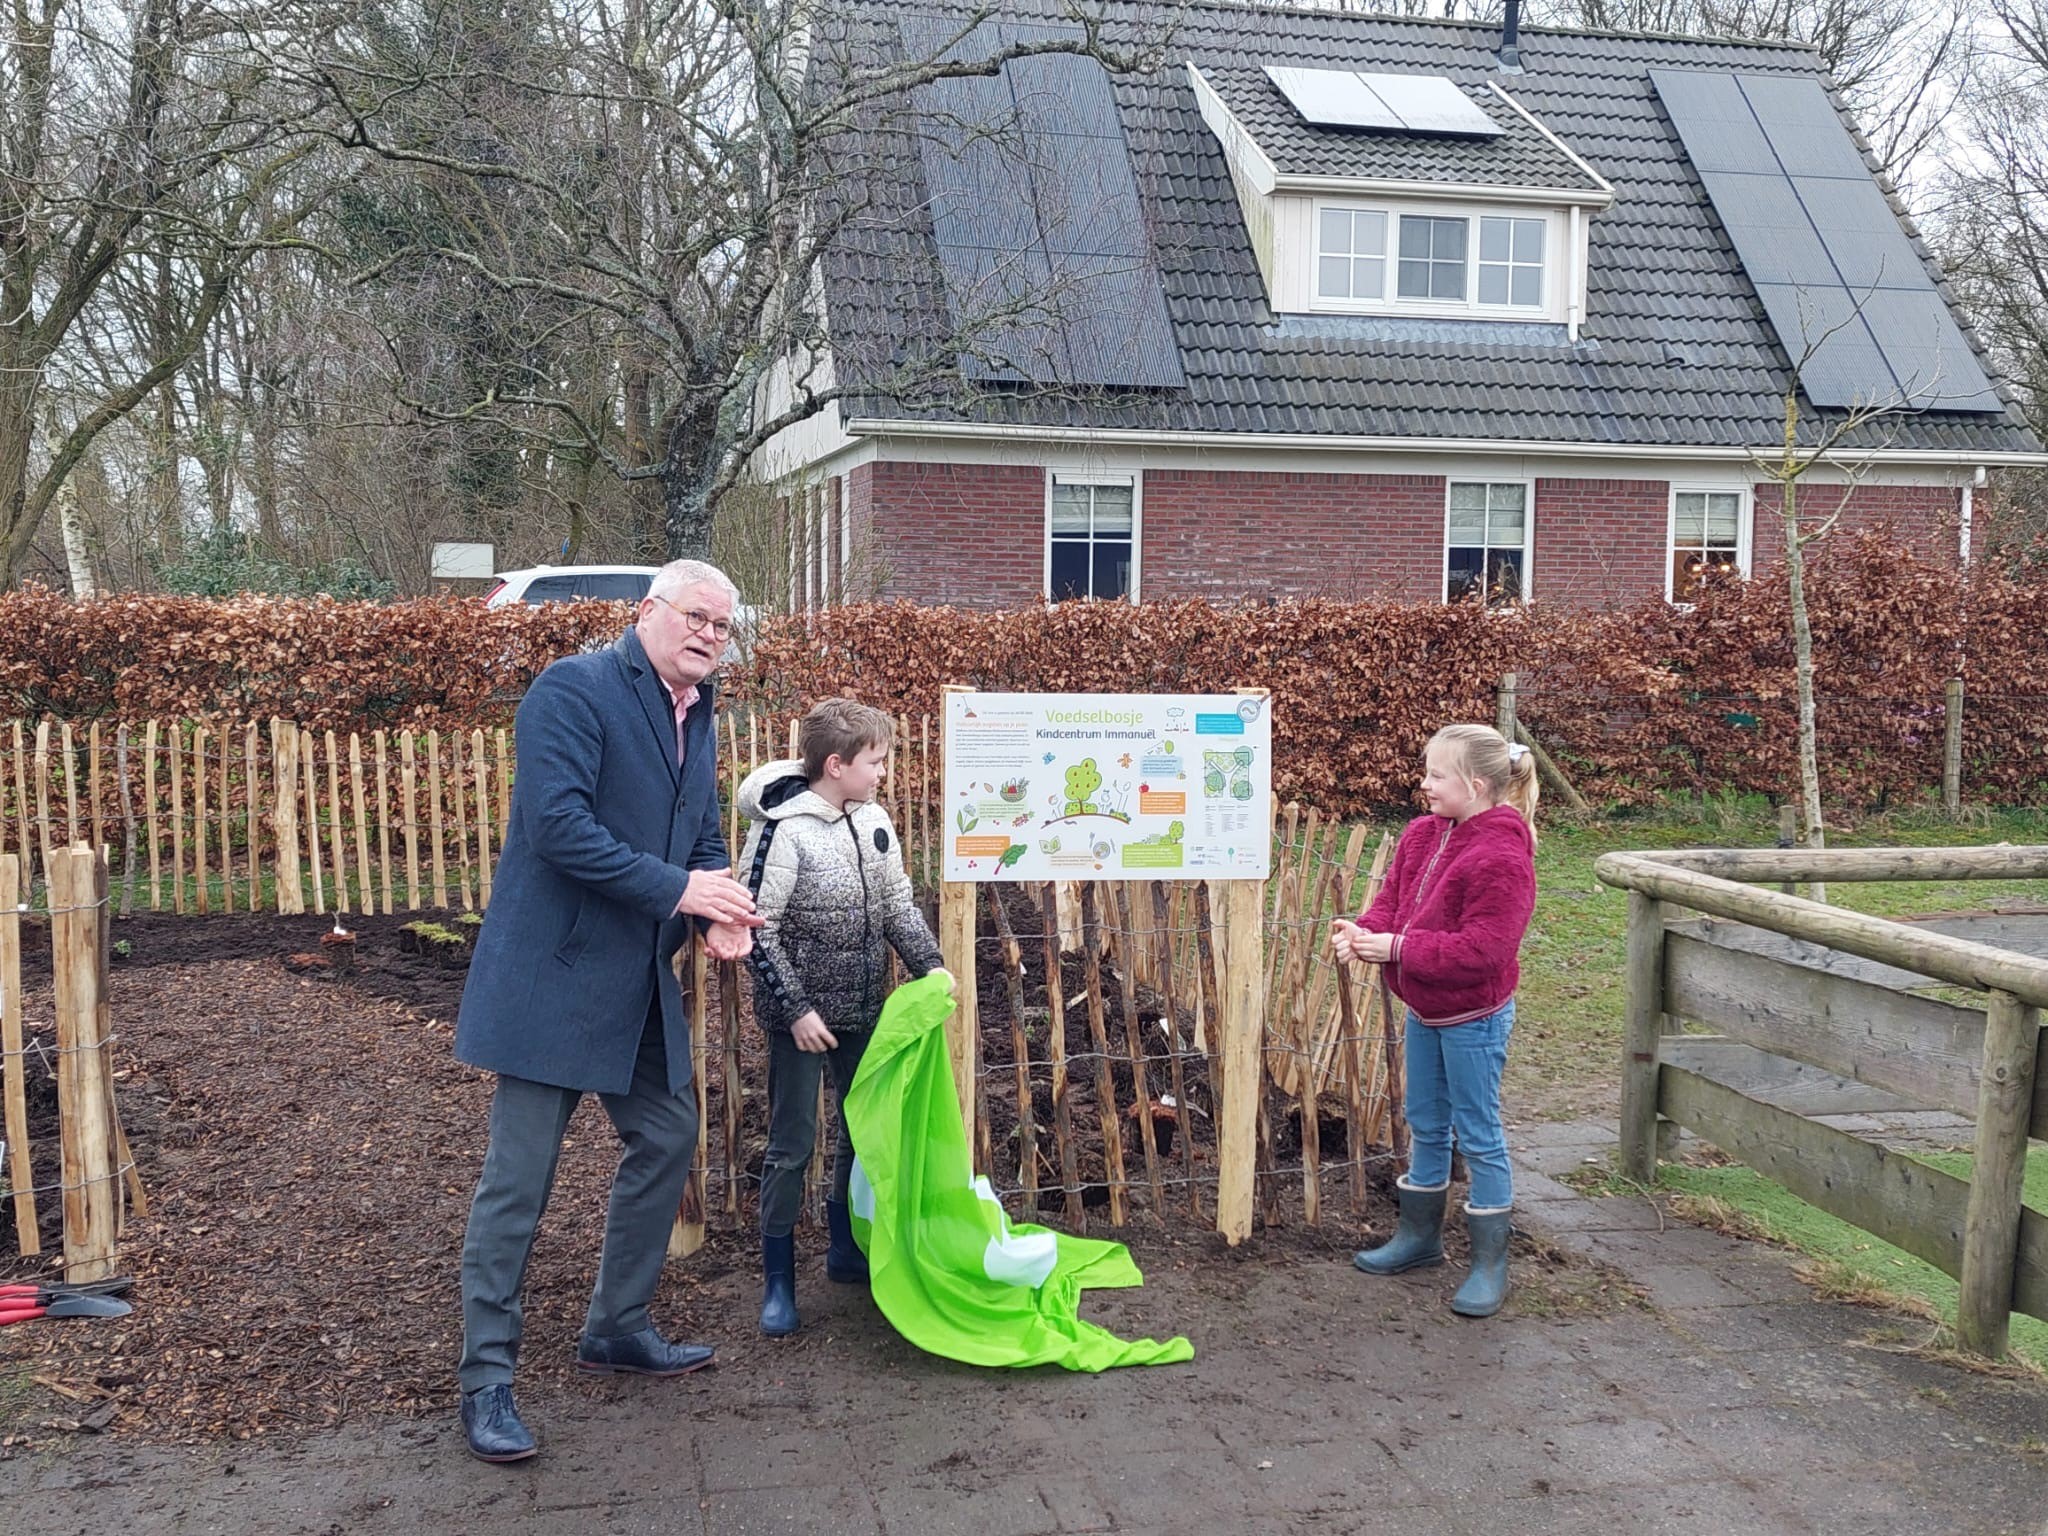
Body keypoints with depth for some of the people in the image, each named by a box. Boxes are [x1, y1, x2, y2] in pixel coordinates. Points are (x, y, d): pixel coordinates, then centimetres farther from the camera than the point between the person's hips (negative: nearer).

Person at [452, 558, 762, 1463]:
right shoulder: (574, 689, -13)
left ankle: (617, 1329, 32)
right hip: (556, 971, -9)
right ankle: (486, 1380, 10)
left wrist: (718, 908, -3)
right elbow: (556, 822, -24)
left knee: (667, 1138, 15)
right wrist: (676, 888, -22)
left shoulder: (697, 718, 13)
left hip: (640, 980, 9)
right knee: (519, 1174, -2)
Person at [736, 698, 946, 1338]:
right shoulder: (783, 831, -18)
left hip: (863, 1012, 7)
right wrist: (796, 1009, -17)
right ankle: (778, 1280, 15)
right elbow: (758, 931, -16)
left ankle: (845, 1251, 35)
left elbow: (899, 905, 9)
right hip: (802, 1016, -6)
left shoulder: (873, 821, 1)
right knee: (792, 1146, 1)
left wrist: (932, 967, -4)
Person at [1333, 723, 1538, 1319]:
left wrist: (1397, 947, -26)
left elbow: (1481, 950, -27)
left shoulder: (1501, 857, -24)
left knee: (1478, 1136, 3)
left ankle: (1490, 1264, 16)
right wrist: (1364, 932, -16)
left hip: (1473, 1017, -8)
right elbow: (1392, 900, 6)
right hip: (1424, 1010, 8)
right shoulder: (1422, 834, 1)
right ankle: (1419, 1236, 36)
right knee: (1426, 1127, 20)